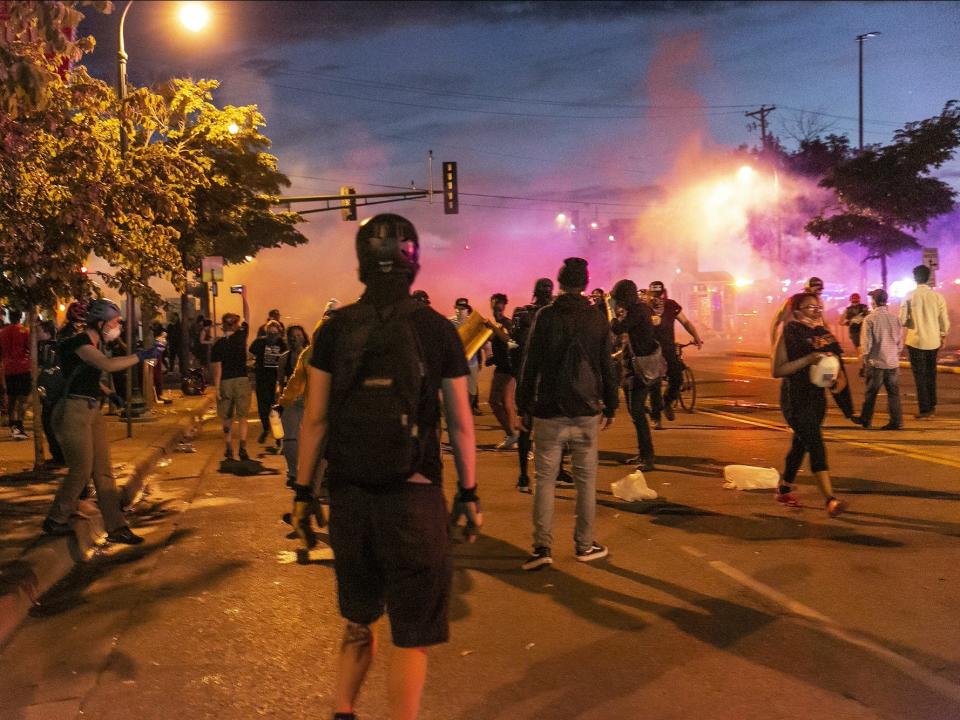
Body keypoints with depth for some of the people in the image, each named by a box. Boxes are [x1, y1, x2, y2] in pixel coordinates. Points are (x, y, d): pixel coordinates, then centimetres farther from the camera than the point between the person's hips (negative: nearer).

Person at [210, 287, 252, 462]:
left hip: (225, 382, 0)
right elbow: (247, 317, 9)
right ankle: (242, 449, -7)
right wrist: (244, 297, 15)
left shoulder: (217, 345, -5)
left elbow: (217, 368, -8)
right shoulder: (241, 337, -3)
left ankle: (229, 449, 15)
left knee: (227, 419, 11)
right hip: (242, 381, 0)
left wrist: (216, 387, -5)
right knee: (242, 417, 4)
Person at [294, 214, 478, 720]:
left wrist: (304, 490, 8)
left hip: (348, 494, 3)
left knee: (358, 619, 24)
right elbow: (460, 423, 0)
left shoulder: (334, 329, 0)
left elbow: (315, 418, 1)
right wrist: (469, 493, 9)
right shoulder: (438, 330, -4)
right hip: (413, 496, -3)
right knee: (411, 636, 8)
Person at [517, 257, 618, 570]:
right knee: (586, 479, 10)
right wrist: (610, 406, 17)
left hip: (549, 412, -2)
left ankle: (542, 546, -2)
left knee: (545, 478, 3)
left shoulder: (546, 316, -5)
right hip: (586, 412, 2)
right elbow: (607, 368, 7)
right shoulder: (597, 319, 3)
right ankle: (584, 544, 16)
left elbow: (531, 364, -5)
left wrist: (523, 406, 2)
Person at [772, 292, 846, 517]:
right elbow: (776, 370, -16)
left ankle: (784, 490, 33)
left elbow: (833, 357, 24)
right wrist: (808, 359, -23)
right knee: (816, 445, -17)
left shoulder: (822, 332, 8)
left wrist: (831, 360, -1)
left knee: (801, 444, 17)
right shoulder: (789, 334, -11)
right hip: (795, 399, -7)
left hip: (817, 397, 7)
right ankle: (830, 499, -24)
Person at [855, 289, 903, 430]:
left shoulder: (869, 319, -11)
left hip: (876, 362, -3)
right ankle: (896, 422, 9)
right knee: (893, 393, 9)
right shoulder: (895, 318, 0)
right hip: (893, 363, 3)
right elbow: (900, 341, 7)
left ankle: (865, 421, 17)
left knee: (871, 393, 8)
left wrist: (866, 359, 2)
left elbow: (866, 343, -10)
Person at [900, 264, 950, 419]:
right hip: (933, 341, 3)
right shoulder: (937, 296, -4)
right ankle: (932, 407, 23)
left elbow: (902, 320, -11)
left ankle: (924, 410, 5)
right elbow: (944, 322, 0)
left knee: (920, 376, 4)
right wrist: (942, 336, 17)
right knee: (931, 374, 17)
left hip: (916, 341, -3)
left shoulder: (910, 296, -10)